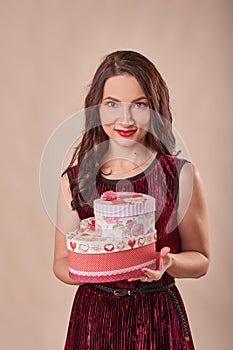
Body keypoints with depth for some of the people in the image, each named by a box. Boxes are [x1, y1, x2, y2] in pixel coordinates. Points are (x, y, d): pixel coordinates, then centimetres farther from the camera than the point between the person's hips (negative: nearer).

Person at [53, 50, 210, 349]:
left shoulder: (182, 175, -9)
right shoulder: (74, 179, -4)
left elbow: (200, 260, -1)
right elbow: (61, 262, 3)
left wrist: (168, 263, -21)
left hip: (158, 319, -1)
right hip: (93, 317, 1)